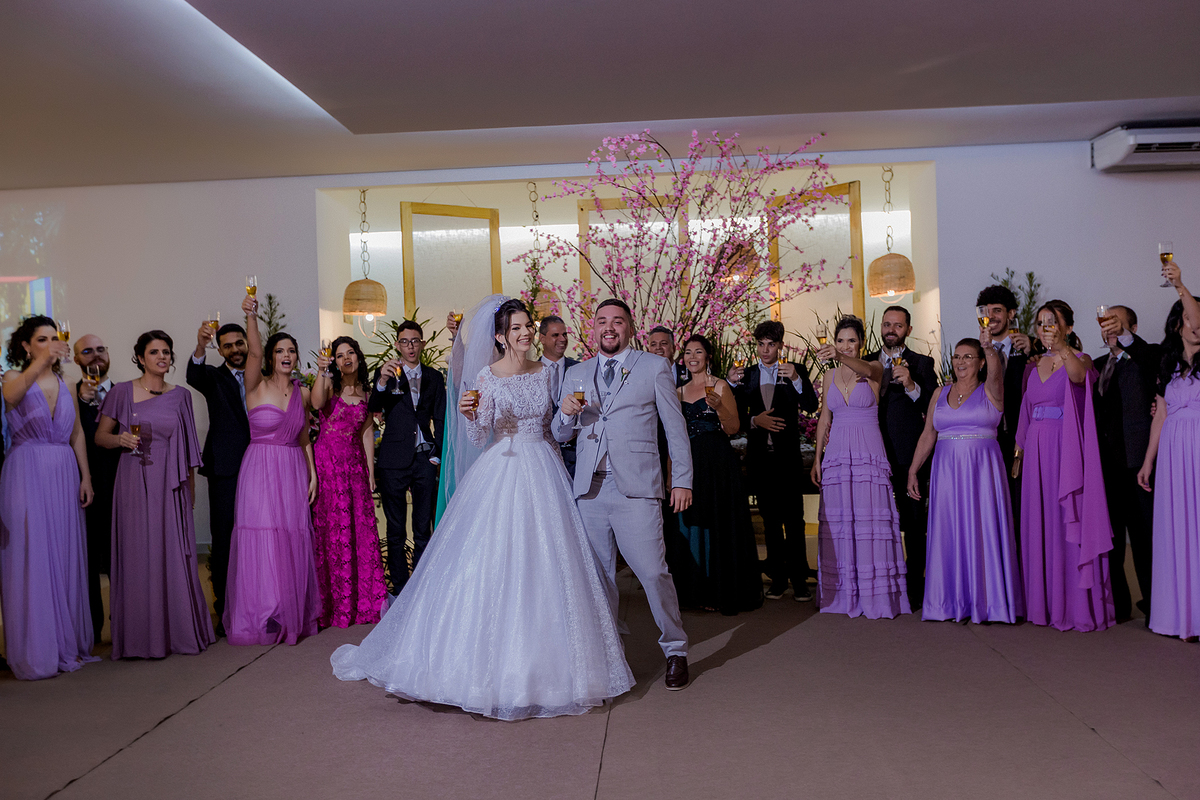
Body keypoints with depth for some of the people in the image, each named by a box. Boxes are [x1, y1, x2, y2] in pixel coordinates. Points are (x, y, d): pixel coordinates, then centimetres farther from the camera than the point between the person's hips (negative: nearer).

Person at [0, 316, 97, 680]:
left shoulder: (65, 383, 12)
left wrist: (85, 476, 5)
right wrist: (41, 362, -40)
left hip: (64, 474, 4)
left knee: (66, 556, 7)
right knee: (30, 557, -3)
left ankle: (68, 643, 16)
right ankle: (36, 651, 4)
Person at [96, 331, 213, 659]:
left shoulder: (181, 396, 8)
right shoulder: (122, 392, 1)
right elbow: (100, 435, 6)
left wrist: (191, 490, 11)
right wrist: (120, 440, -15)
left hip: (171, 487, 2)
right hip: (134, 484, -2)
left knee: (174, 555, 3)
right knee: (137, 556, 0)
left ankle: (179, 631, 14)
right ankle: (140, 636, 10)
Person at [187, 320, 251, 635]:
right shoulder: (214, 377, 6)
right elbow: (194, 377, -18)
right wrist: (200, 347, -37)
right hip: (225, 470, -2)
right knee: (224, 539, 0)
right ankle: (225, 611, 7)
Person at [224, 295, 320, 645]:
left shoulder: (302, 392, 9)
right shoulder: (257, 386, -4)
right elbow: (254, 351, -22)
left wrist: (312, 473, 8)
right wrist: (250, 315, -38)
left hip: (294, 472, 4)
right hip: (260, 471, -4)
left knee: (293, 543, 6)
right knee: (261, 543, -4)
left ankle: (294, 617, 18)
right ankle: (262, 620, 5)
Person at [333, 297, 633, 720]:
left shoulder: (546, 372, 8)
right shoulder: (488, 377, -3)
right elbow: (479, 438, -8)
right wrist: (470, 415, -24)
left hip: (542, 472, 4)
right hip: (501, 472, -3)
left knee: (543, 565, 5)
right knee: (493, 564, -4)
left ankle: (540, 660, 19)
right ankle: (493, 658, 11)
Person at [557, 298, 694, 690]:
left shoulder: (654, 367, 7)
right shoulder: (576, 374, 16)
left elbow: (675, 427, 6)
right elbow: (561, 435, 18)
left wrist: (682, 480, 0)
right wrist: (566, 413, -5)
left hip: (635, 488, -3)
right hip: (590, 488, 4)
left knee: (653, 571, -8)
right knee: (597, 574, 8)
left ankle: (675, 650, 10)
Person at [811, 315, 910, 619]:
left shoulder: (875, 369, -1)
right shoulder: (829, 376, 11)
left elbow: (865, 369, -26)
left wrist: (840, 356, -46)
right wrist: (817, 458, 10)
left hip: (869, 455, -4)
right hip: (836, 456, 4)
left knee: (870, 520, -5)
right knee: (838, 520, 4)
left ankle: (877, 594, 3)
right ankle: (843, 593, 14)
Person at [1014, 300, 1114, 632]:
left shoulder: (1080, 359, -3)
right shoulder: (1035, 366, 14)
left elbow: (1077, 375, -28)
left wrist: (1063, 348, -45)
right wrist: (1019, 452, 11)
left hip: (1067, 449, -6)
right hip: (1037, 452, 6)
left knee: (1069, 523, -4)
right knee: (1039, 524, 8)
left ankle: (1077, 605, 4)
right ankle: (1046, 603, 17)